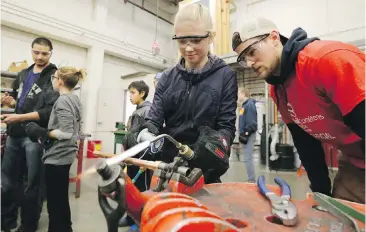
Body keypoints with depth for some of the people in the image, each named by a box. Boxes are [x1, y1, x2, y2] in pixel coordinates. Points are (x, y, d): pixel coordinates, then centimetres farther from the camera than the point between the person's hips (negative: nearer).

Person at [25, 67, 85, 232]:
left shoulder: (62, 100, -17)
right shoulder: (75, 99, 10)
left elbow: (66, 133, -24)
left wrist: (42, 132, -15)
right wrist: (46, 133, 14)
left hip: (57, 157, -9)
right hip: (65, 155, 10)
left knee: (54, 201, 4)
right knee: (61, 198, 21)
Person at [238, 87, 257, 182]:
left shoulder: (250, 104, -13)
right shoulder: (244, 105, 16)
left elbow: (251, 121, -21)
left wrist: (246, 133, -19)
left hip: (248, 135, -10)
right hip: (245, 134, 10)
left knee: (248, 158, -7)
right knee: (248, 158, 14)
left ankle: (252, 180, 2)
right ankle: (251, 179, 24)